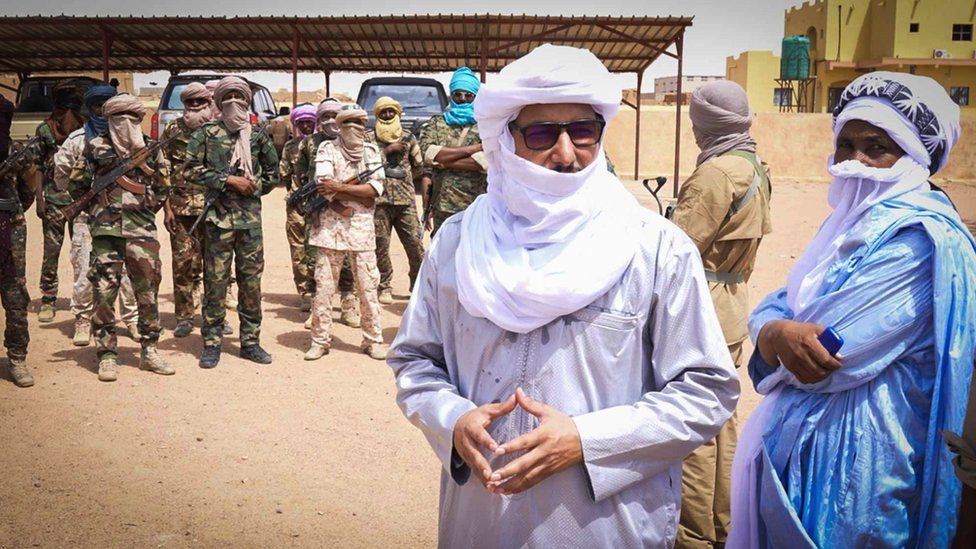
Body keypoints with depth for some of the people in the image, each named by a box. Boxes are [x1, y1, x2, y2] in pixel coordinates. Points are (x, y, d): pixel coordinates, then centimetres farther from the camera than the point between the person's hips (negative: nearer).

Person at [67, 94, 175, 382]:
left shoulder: (150, 149, 11)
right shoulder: (96, 148, 6)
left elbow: (163, 188, 16)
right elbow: (77, 185, 9)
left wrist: (147, 210, 9)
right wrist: (97, 210, 8)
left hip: (142, 231, 2)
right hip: (106, 232, -1)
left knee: (148, 291, 4)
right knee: (104, 293, -2)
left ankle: (149, 351, 15)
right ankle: (107, 355, 6)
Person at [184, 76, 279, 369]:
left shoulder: (258, 134, 9)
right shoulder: (206, 133, 2)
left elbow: (272, 171, 20)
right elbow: (191, 170, -6)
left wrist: (255, 187, 7)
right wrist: (229, 180, -12)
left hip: (251, 217, 3)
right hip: (218, 216, -2)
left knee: (251, 280, 6)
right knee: (215, 281, 1)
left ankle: (250, 341, 17)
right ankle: (211, 343, 11)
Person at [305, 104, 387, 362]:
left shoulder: (372, 151, 9)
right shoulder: (327, 149, 4)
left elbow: (377, 188, -5)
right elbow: (324, 188, -11)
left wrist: (339, 188, -12)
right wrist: (361, 196, -11)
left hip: (362, 228, 1)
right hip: (329, 227, -1)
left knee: (368, 287, 4)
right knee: (323, 287, 2)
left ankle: (373, 340, 15)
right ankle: (320, 340, 13)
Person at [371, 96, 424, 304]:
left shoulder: (408, 137, 13)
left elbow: (419, 165, 20)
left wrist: (403, 176, 14)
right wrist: (387, 151, -11)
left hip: (406, 199, 1)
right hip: (379, 199, -1)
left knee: (415, 244, 0)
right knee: (380, 247, 1)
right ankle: (385, 288, 13)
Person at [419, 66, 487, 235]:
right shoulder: (436, 123, 11)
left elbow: (487, 161, -13)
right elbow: (427, 154, -7)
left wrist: (444, 161, -9)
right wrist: (472, 148, -10)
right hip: (442, 210, 2)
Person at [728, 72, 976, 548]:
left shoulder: (921, 238, -19)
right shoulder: (850, 223, 9)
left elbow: (836, 357, -27)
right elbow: (769, 311, 2)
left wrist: (782, 335, -8)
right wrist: (777, 333, -21)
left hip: (856, 453, -8)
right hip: (798, 433, 8)